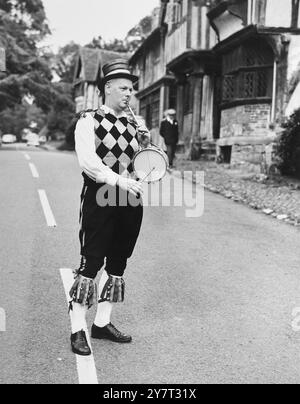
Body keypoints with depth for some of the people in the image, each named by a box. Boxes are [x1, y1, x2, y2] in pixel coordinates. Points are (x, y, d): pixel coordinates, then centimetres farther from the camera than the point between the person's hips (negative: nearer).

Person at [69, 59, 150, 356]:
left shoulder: (133, 125, 15)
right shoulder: (89, 122, -3)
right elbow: (88, 162, -16)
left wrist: (144, 144, 0)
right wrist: (118, 180, -27)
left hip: (130, 201, 6)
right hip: (99, 200, -6)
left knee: (117, 264, 11)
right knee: (90, 263, -4)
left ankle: (102, 323, 25)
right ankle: (78, 330, 8)